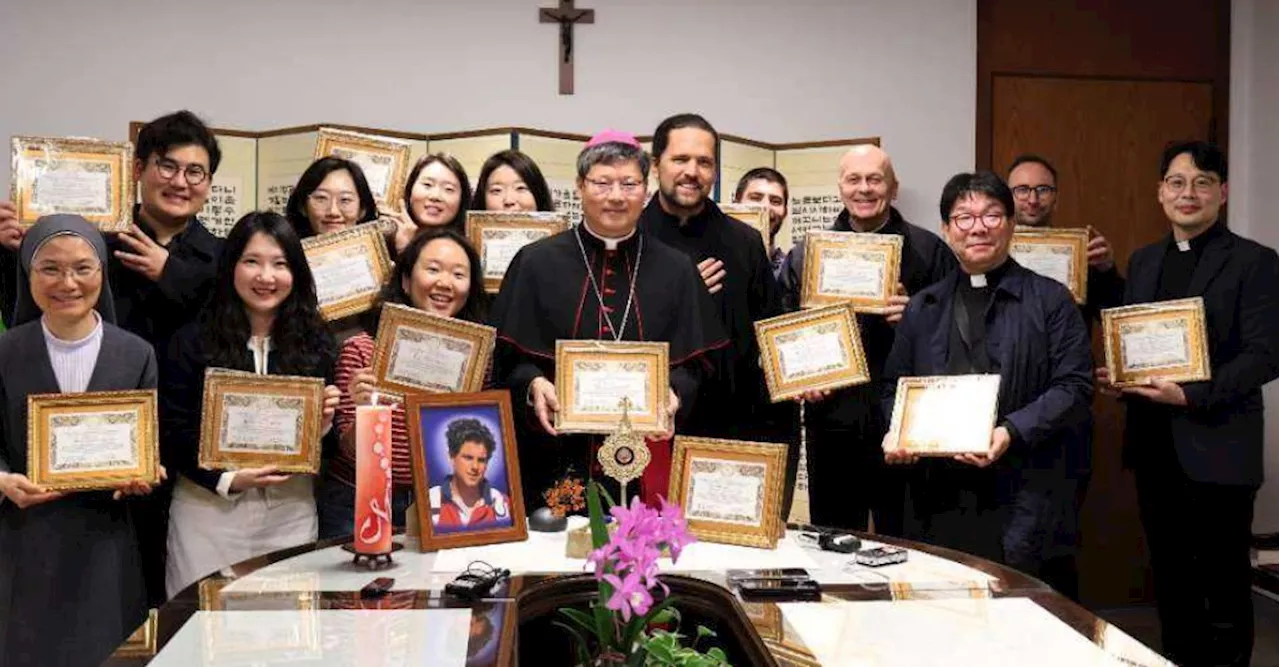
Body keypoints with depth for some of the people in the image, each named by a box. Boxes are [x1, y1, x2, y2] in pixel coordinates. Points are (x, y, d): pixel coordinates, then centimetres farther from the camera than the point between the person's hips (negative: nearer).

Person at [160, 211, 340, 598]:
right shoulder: (193, 341, -1)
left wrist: (325, 420, -13)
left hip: (292, 511, 2)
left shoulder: (315, 342, 5)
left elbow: (326, 444, 9)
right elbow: (172, 432, -4)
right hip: (209, 506, -2)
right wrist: (227, 479, -16)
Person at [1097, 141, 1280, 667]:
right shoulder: (1142, 261, 13)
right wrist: (1116, 377, -4)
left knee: (1224, 584, 5)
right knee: (1170, 579, 14)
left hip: (1217, 446, -5)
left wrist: (1191, 395, -21)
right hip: (1154, 445, 6)